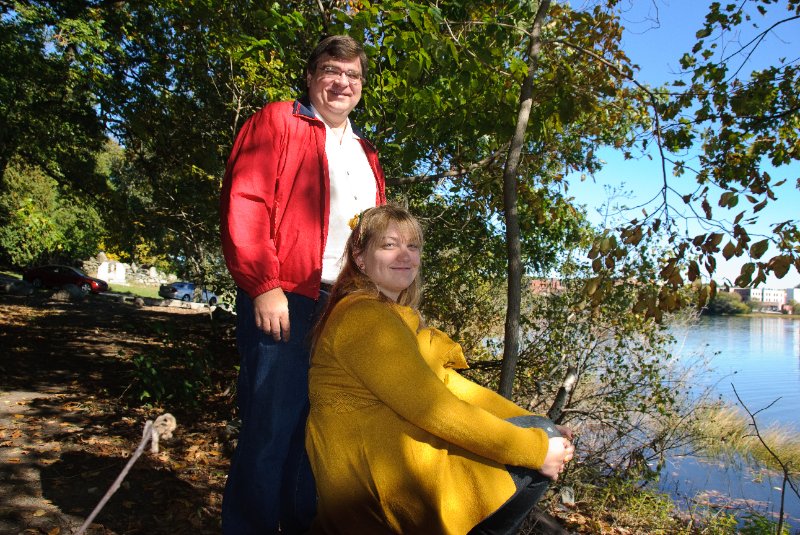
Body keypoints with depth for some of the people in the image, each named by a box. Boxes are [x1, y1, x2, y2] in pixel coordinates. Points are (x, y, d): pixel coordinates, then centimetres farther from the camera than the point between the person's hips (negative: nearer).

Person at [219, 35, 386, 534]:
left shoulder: (366, 155, 23)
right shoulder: (276, 123, 3)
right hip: (285, 303, -6)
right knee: (270, 427, -1)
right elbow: (244, 205, -9)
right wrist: (263, 286, -17)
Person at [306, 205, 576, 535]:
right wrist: (537, 447, -17)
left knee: (539, 437, 15)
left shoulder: (398, 317, 17)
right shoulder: (364, 316, -15)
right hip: (385, 476, -10)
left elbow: (452, 385, 11)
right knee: (535, 447, -8)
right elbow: (430, 407, -22)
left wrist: (539, 428, 1)